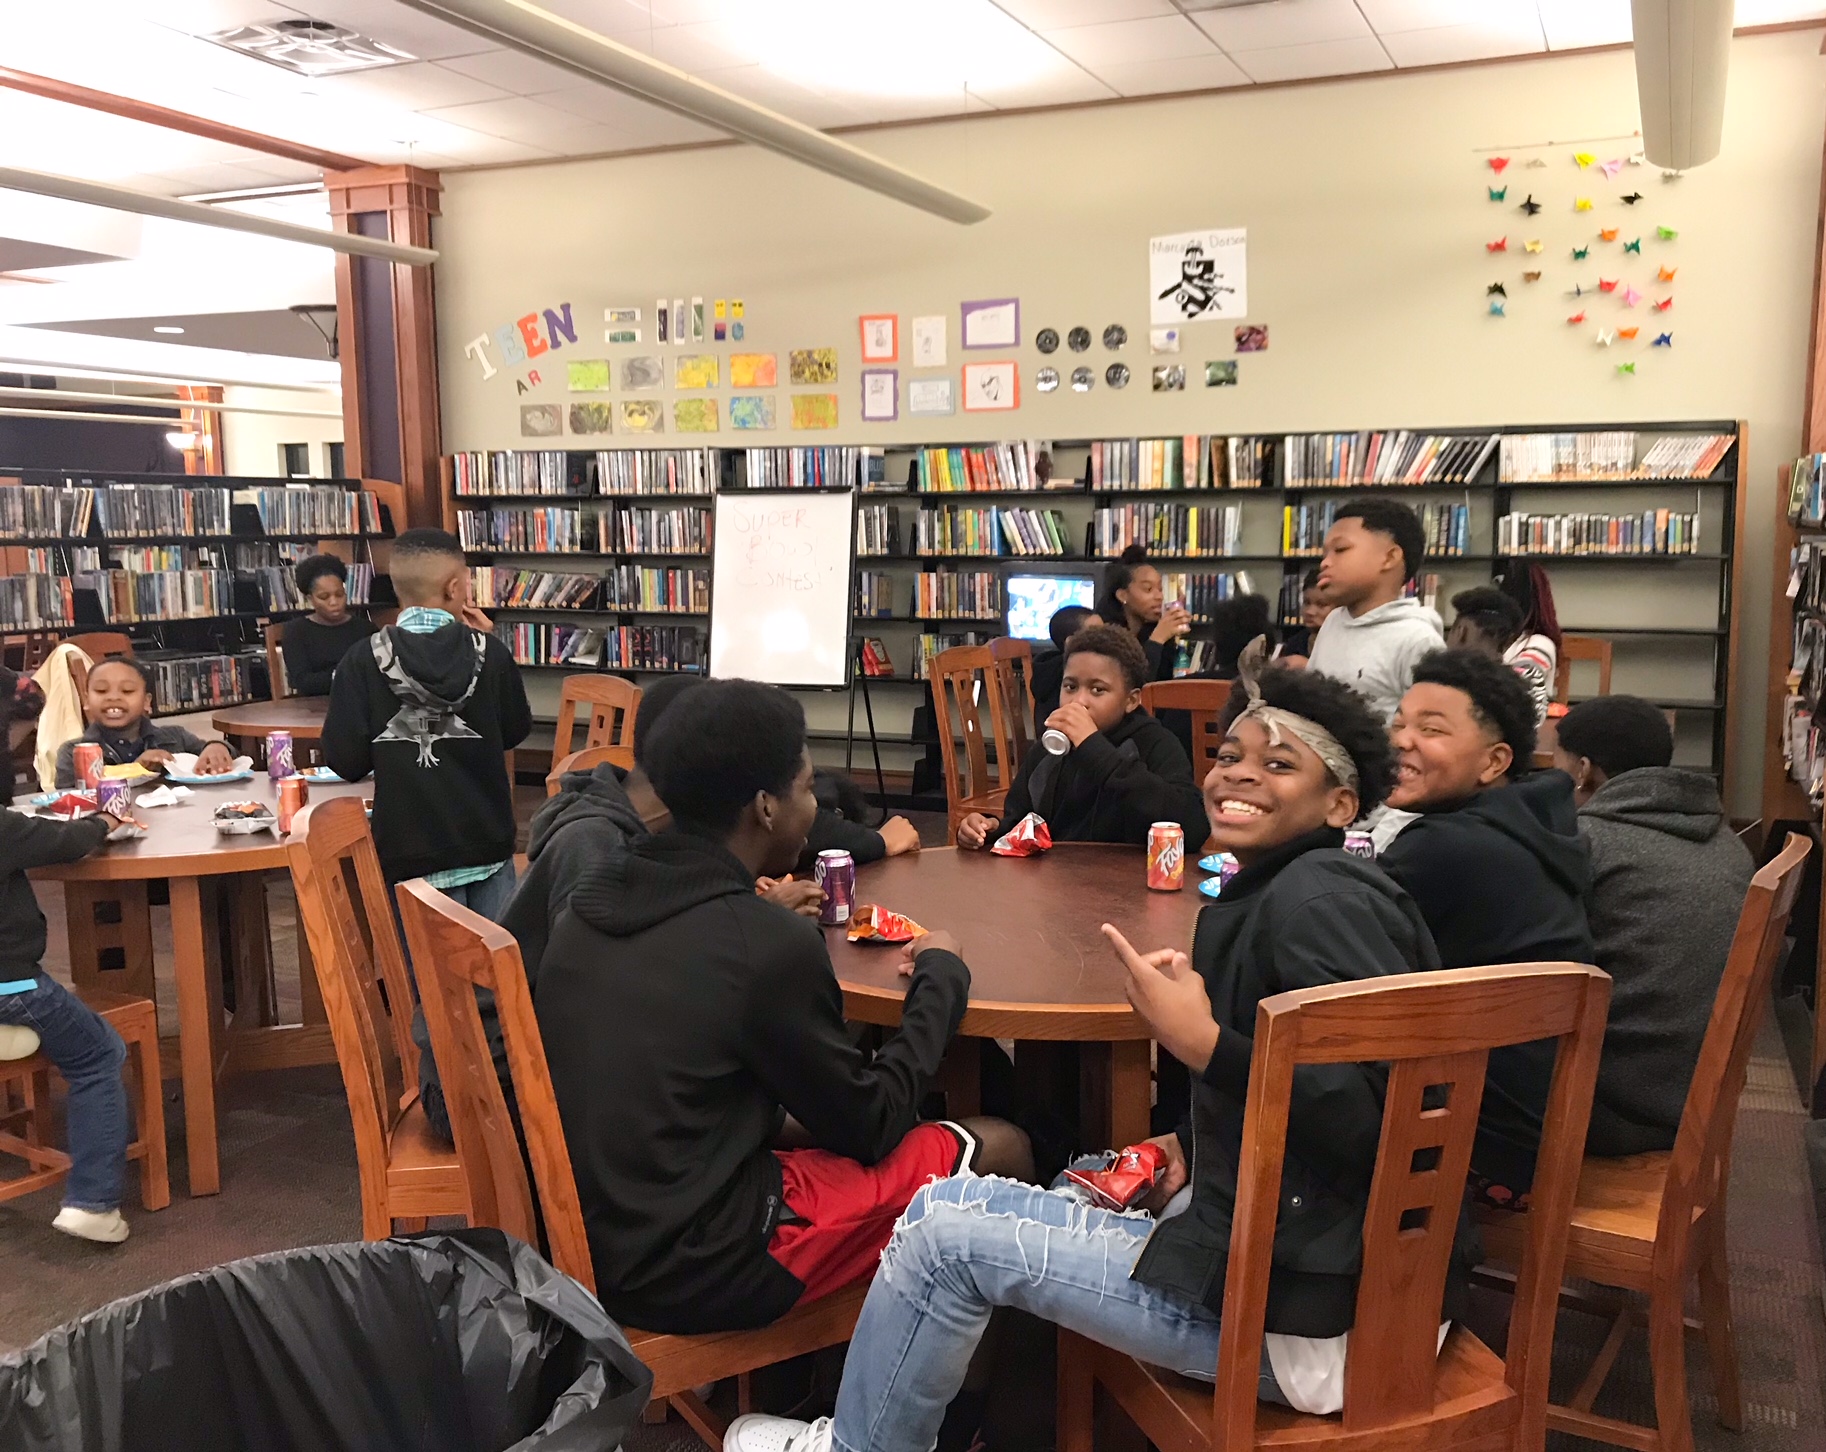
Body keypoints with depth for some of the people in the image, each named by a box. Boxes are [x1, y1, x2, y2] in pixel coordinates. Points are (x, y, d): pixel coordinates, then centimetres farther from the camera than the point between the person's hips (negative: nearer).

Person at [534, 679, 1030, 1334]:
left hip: (575, 1238, 8)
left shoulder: (597, 898, -1)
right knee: (999, 1150, 4)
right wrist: (940, 977, 3)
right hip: (691, 1275, -8)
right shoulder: (770, 943, -22)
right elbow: (869, 1126, -9)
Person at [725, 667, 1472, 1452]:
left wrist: (1204, 1044, -27)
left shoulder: (1322, 896, -18)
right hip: (1279, 1246, 10)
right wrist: (1195, 1146, 5)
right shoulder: (1271, 892, 10)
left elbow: (1384, 1117, -27)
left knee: (946, 1228, -5)